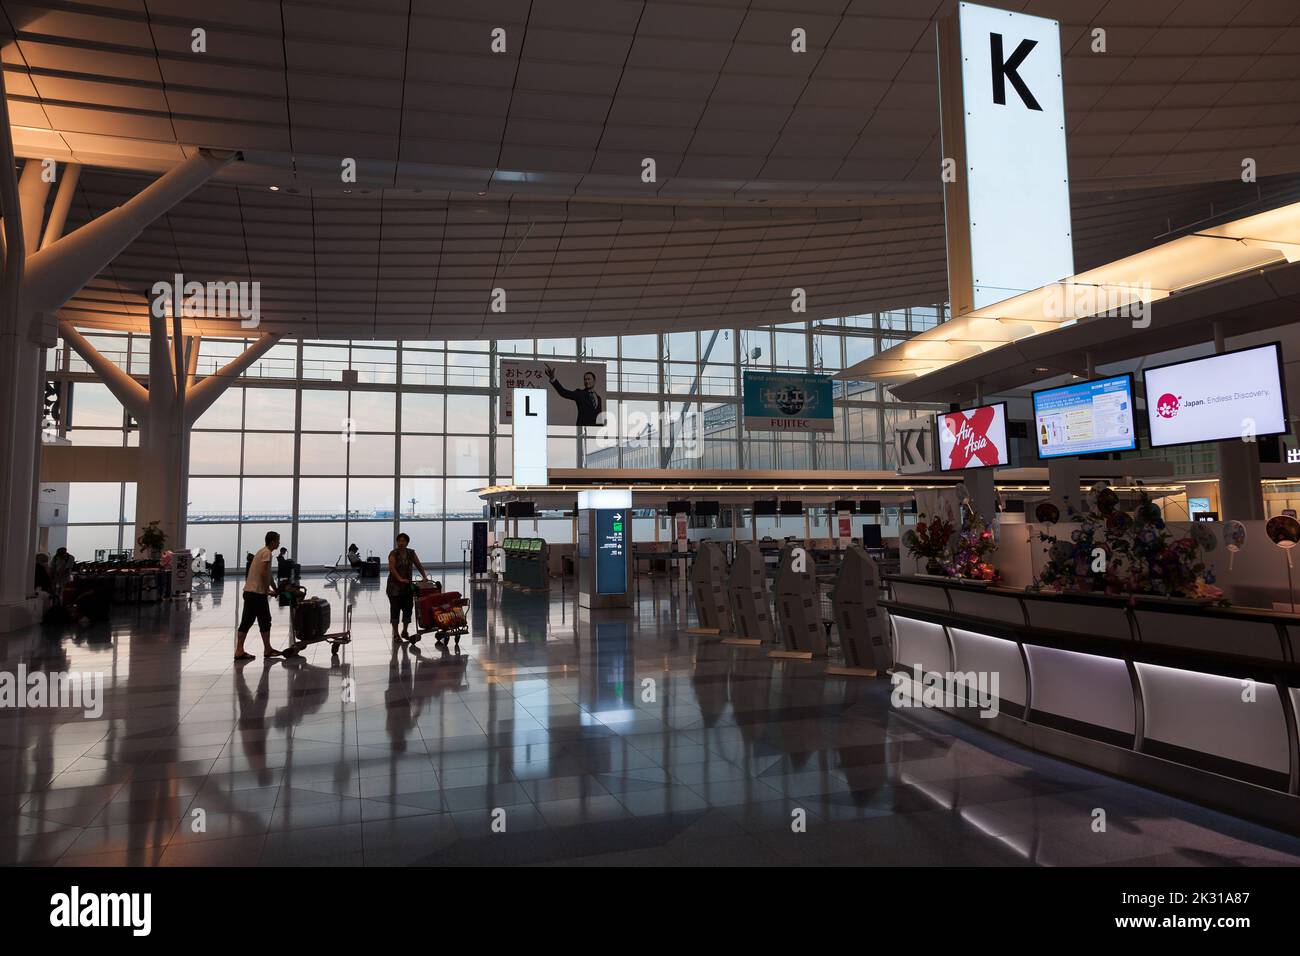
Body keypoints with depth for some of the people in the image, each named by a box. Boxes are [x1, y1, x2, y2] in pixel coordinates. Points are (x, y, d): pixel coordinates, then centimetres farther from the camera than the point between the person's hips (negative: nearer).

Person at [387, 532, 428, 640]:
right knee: (395, 609, -1)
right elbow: (392, 568, -20)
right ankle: (395, 634, 5)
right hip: (395, 585, -4)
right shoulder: (393, 553, -9)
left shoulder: (411, 553, 6)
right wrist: (400, 578, -32)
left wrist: (424, 576, -9)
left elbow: (418, 565, 4)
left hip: (407, 585, 4)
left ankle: (404, 631, 21)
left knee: (408, 608, 5)